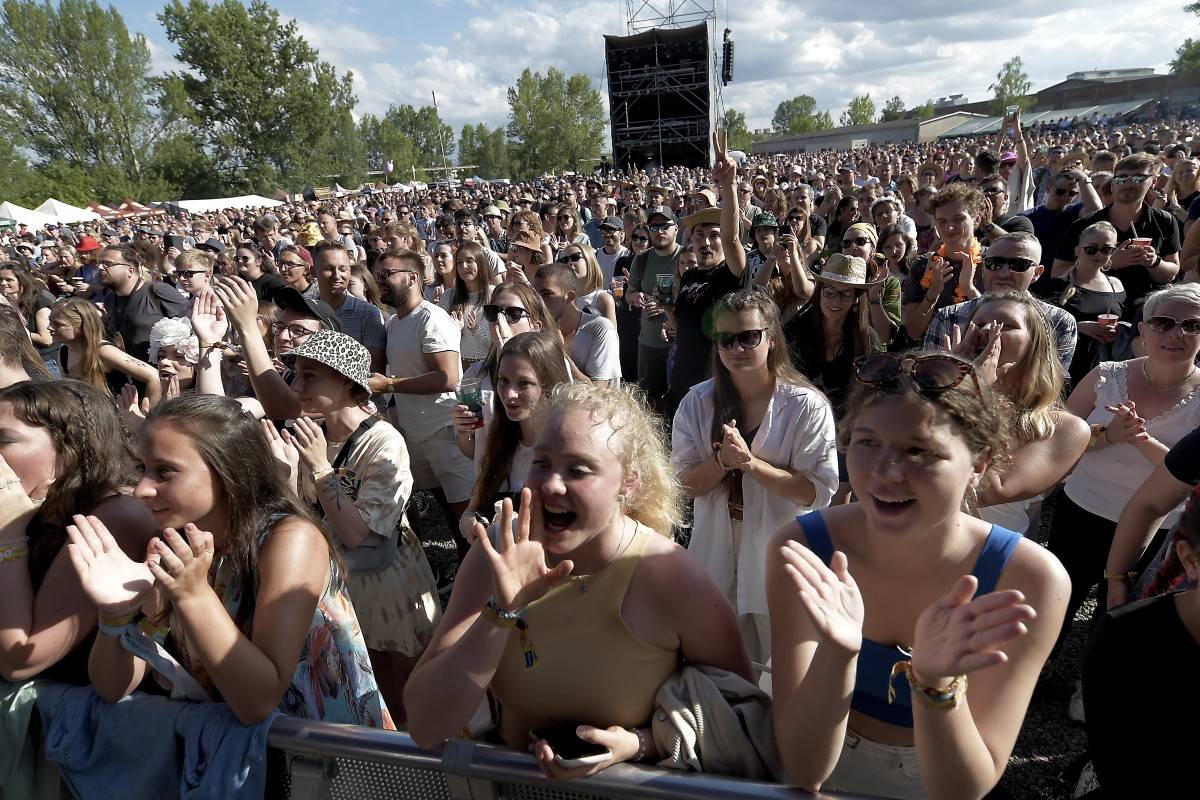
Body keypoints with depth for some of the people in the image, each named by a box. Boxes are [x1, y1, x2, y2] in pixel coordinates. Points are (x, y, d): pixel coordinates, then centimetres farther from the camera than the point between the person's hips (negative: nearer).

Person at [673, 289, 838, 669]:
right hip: (717, 555, 3)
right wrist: (722, 460, -22)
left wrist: (750, 462, -25)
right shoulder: (698, 402, -4)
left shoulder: (807, 406, -14)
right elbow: (685, 483, -3)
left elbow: (818, 492, -16)